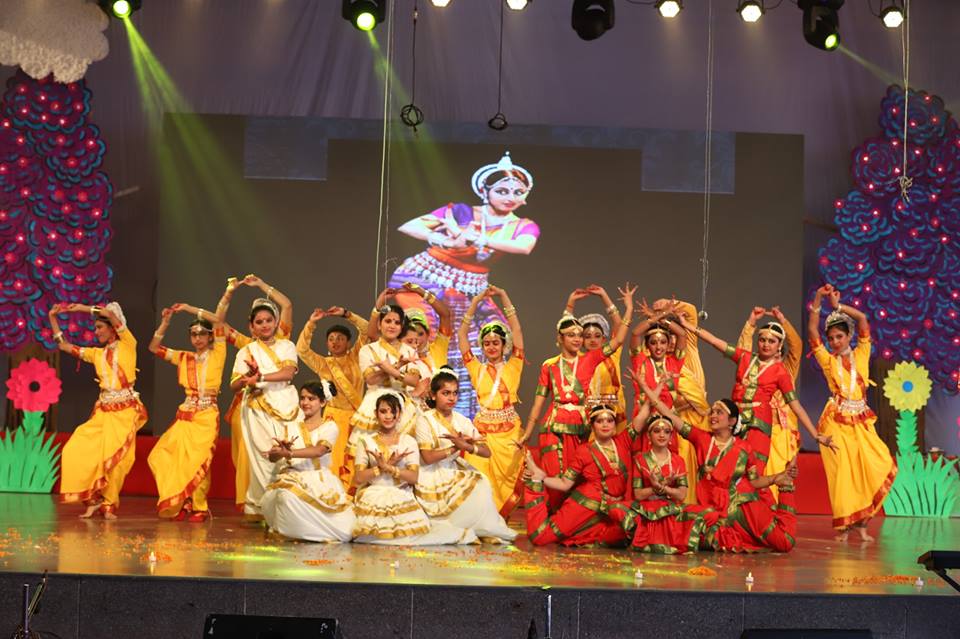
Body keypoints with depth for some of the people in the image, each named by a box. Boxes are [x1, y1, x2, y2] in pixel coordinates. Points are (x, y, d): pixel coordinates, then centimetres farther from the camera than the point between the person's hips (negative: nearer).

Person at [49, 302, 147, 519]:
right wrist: (53, 318, 12)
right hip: (103, 410, 5)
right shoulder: (97, 353, 15)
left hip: (125, 410, -5)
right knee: (77, 450, -7)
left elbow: (111, 314, -13)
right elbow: (64, 345, 19)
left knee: (114, 458, -6)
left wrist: (82, 308, -8)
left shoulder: (126, 345, 1)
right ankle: (93, 500, 3)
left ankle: (109, 505, 8)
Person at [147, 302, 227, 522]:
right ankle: (181, 504, 8)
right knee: (163, 456, -3)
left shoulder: (217, 354, 1)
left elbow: (218, 320, -11)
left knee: (197, 460, -6)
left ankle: (199, 507, 9)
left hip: (207, 416, -4)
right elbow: (154, 347, 14)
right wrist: (165, 322, 3)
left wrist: (189, 308, -8)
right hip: (185, 415, 4)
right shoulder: (184, 357, 13)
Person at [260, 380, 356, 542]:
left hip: (321, 482, -1)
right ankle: (292, 531, -7)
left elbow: (318, 450, -14)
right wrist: (282, 449, -21)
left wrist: (290, 453, -30)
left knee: (344, 532, -18)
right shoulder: (291, 427, 15)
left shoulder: (330, 427, 6)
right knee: (287, 497, -38)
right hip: (294, 479, 1)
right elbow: (273, 457, 3)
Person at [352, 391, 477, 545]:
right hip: (372, 501, 0)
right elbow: (358, 478, -2)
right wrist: (383, 466, -11)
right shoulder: (365, 441, 7)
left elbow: (414, 477, -4)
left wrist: (388, 467, -16)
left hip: (402, 500, 0)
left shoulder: (409, 442, 8)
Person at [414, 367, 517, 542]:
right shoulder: (425, 420, -8)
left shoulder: (462, 421, 6)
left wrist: (467, 446, -21)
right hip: (433, 477, -6)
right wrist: (457, 447, -17)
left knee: (481, 484, -18)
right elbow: (428, 458, -17)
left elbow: (486, 452, -1)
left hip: (457, 473, 6)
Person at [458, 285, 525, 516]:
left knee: (509, 478, 1)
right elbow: (462, 334, 4)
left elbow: (516, 330, -1)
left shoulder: (512, 367, 5)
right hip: (483, 430, 0)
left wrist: (504, 297, -2)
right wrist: (476, 301, 0)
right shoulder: (477, 369, 8)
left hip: (509, 430, 0)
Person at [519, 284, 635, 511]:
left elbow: (617, 341, -1)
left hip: (582, 426, 1)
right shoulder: (549, 366, 7)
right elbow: (539, 400, 10)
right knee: (556, 479, -6)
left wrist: (629, 308, -6)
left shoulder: (590, 360, 7)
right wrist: (527, 433, 10)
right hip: (555, 427, -1)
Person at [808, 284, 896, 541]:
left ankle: (861, 521, 5)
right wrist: (818, 301, -10)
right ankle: (843, 525, 3)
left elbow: (862, 319, 0)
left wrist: (838, 306, -1)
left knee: (880, 467, -7)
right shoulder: (828, 360, 7)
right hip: (836, 422, -2)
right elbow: (812, 332, -4)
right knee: (841, 472, -5)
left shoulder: (861, 355, 10)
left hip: (861, 422, 2)